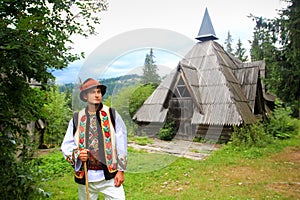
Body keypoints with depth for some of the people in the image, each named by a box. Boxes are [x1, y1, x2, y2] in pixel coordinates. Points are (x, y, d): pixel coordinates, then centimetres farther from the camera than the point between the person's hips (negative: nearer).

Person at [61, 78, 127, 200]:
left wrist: (121, 170, -3)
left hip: (109, 175, -1)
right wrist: (77, 154, -13)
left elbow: (121, 144, -2)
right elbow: (66, 145, 7)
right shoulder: (76, 119, 2)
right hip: (85, 176, 2)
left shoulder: (112, 115, -2)